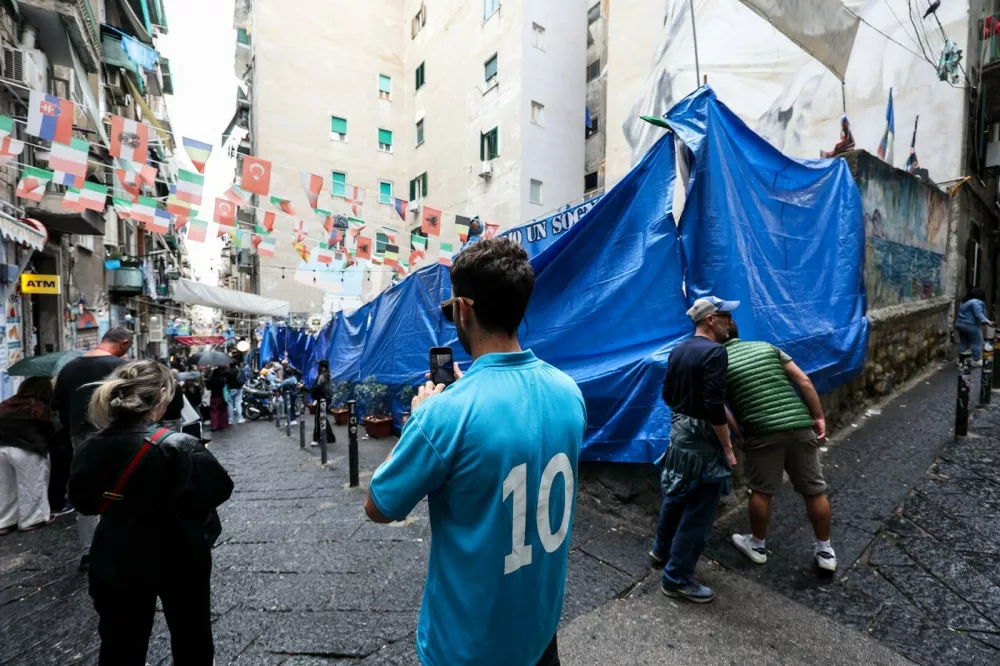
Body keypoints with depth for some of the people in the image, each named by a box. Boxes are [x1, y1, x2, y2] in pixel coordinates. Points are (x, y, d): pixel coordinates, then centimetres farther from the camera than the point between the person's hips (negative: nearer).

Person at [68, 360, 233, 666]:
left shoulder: (91, 449, -10)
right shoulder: (179, 447, -27)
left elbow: (83, 501, 5)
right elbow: (220, 488, -20)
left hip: (117, 563, 4)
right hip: (180, 561, -4)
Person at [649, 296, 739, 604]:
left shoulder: (678, 350, 7)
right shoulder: (714, 352, -19)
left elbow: (667, 395, 13)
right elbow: (715, 406, -24)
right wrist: (727, 447, -15)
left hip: (678, 429, 9)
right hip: (702, 437, -9)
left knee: (677, 495, 24)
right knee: (698, 510, 4)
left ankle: (661, 551, 42)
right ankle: (677, 578, 16)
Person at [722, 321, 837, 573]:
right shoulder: (766, 347, 12)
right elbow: (803, 381, 5)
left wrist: (739, 435, 5)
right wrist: (819, 417, 9)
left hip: (762, 433, -4)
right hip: (800, 426, 4)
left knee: (761, 491, 13)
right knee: (815, 491, 17)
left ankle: (757, 546, 30)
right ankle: (825, 551, 32)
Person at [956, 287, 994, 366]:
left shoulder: (964, 302, 15)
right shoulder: (976, 302, -14)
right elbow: (979, 314, -25)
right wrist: (986, 321, -33)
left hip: (960, 324, 9)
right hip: (971, 326, -8)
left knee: (963, 342, 13)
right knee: (977, 343, 2)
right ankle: (976, 361, 6)